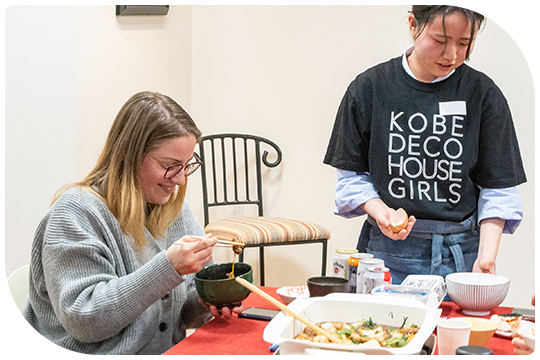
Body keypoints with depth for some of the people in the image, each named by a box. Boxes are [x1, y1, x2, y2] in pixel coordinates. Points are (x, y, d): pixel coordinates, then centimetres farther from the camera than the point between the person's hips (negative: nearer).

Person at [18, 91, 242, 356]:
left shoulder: (175, 208, 9)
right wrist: (168, 267, -24)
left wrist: (206, 303, -7)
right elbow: (83, 320, -18)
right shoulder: (76, 212, -11)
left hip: (167, 353, 5)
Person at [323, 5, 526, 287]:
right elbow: (351, 174, 6)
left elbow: (497, 190, 1)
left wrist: (486, 256, -11)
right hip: (388, 252, 0)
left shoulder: (483, 94, 0)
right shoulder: (370, 87, -1)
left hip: (461, 254, 0)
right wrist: (377, 209, -13)